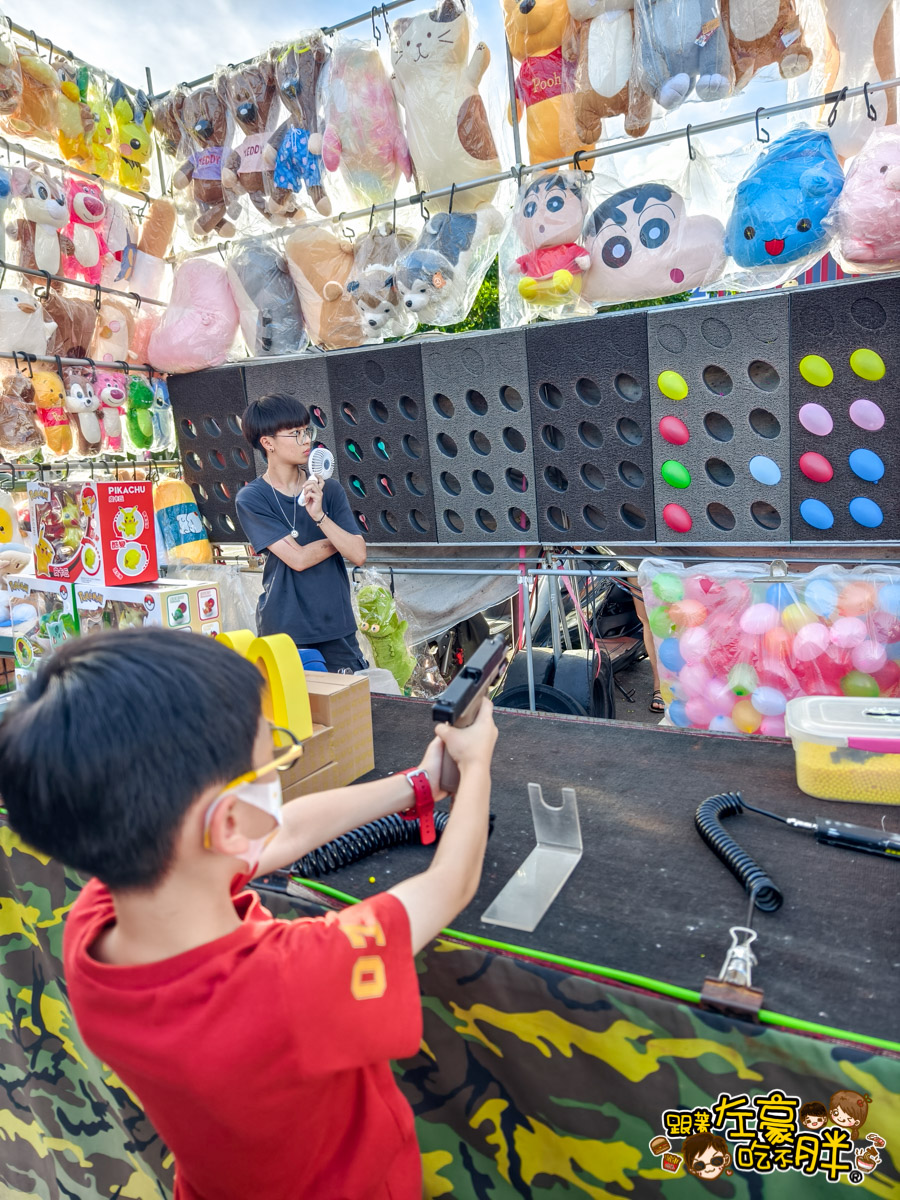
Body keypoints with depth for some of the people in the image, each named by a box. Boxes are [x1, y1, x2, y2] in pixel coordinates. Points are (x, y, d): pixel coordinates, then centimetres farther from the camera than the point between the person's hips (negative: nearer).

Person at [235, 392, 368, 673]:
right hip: (283, 630, -2)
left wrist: (319, 515, -20)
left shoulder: (328, 489, 2)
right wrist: (340, 536, -2)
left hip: (337, 627, 3)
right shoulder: (250, 499, -6)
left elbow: (358, 555, -8)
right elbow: (298, 558, -14)